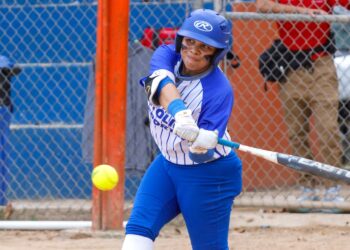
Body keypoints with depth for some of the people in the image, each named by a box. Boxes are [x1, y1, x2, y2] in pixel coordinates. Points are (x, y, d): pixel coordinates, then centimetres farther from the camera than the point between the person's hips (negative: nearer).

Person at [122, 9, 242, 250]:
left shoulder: (219, 90, -25)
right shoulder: (167, 56, -11)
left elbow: (202, 154, -28)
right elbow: (162, 84, -35)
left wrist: (203, 142, -53)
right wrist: (180, 112, -55)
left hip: (208, 174, -6)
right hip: (167, 163, 6)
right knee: (138, 229, -8)